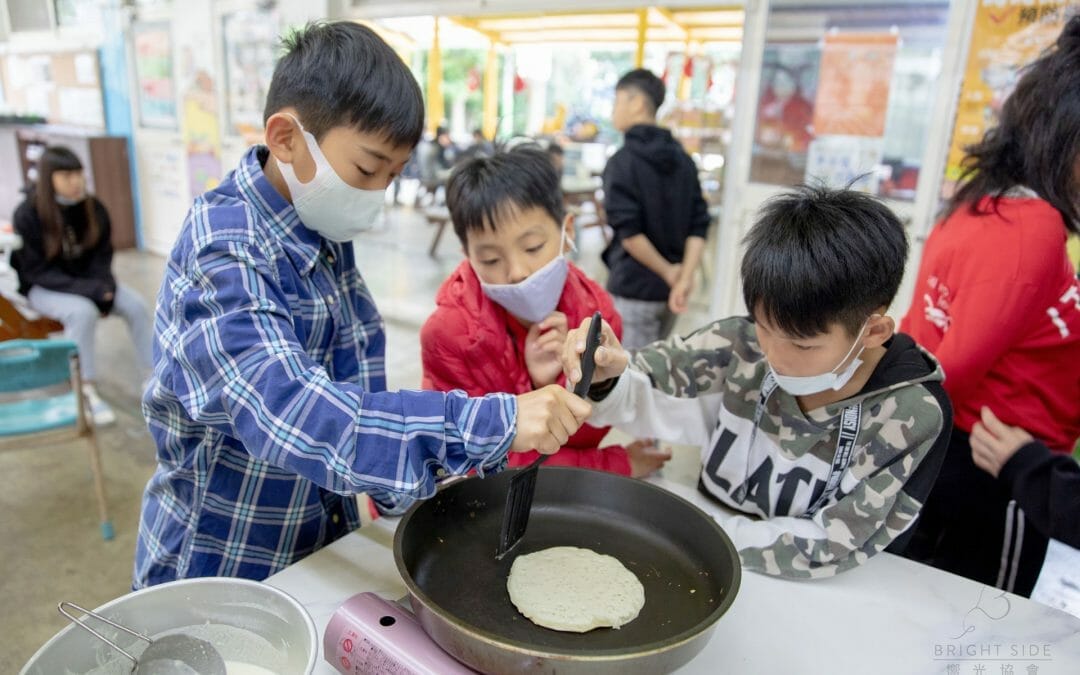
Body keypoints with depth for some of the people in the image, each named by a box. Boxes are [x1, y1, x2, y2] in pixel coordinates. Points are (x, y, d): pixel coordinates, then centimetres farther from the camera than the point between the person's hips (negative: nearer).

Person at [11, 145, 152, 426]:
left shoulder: (93, 208, -5)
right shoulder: (28, 215, -16)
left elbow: (102, 255, 3)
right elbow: (37, 272, -16)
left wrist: (103, 286, -17)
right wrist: (90, 290, -28)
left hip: (88, 282, 4)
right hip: (43, 287, -4)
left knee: (136, 305, -20)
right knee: (83, 311, -35)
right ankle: (87, 392, -25)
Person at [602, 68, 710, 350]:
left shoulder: (623, 160, -12)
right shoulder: (682, 159, 8)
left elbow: (629, 232, -19)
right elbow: (699, 225, 1)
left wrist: (668, 272, -9)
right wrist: (685, 278, -7)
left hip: (633, 288, -7)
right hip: (667, 289, 7)